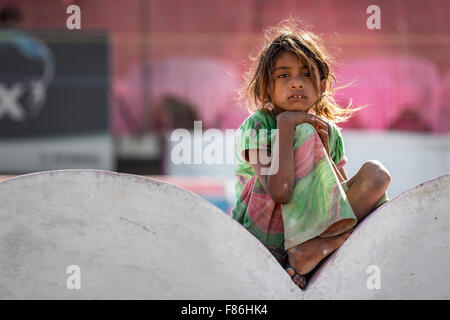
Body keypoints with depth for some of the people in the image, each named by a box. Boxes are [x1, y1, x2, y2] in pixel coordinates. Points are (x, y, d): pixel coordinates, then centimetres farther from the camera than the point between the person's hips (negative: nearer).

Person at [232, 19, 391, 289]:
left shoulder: (328, 132, 8)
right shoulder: (257, 126, -10)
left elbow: (343, 189, 4)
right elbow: (280, 192, -27)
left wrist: (324, 146, -8)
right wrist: (285, 123, -23)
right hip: (260, 235, -6)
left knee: (376, 173, -10)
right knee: (303, 133, -21)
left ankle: (315, 249, -28)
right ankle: (303, 253, -31)